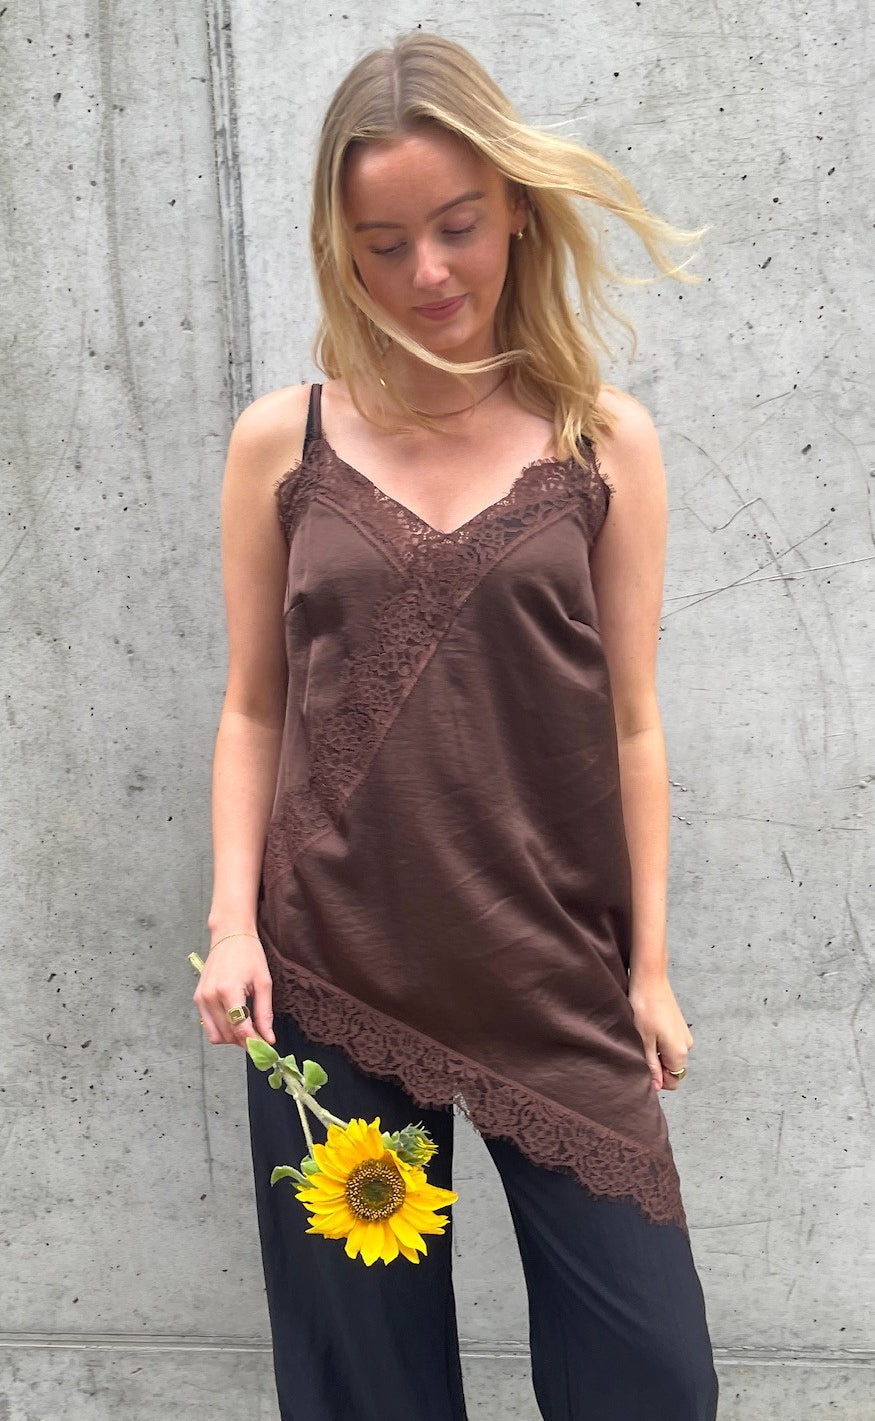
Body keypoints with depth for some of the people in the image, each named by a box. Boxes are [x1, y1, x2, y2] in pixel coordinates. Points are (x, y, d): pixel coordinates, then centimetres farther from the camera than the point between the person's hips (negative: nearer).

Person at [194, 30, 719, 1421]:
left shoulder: (607, 442, 1)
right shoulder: (282, 440, 2)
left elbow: (629, 724, 3)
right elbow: (253, 710, 6)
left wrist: (649, 967, 4)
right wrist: (233, 921, -3)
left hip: (556, 982, 0)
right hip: (329, 981, 1)